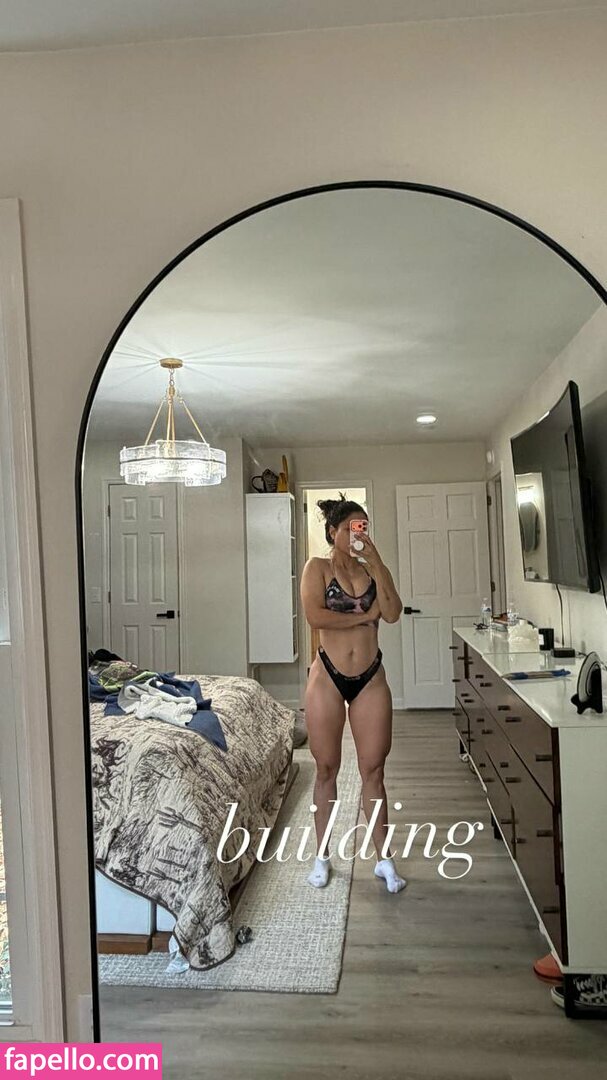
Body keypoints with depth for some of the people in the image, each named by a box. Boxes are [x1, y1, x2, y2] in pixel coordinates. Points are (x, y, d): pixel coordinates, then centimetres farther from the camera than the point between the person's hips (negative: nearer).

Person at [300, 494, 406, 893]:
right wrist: (363, 616, -10)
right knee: (326, 769, 9)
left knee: (373, 770, 6)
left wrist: (376, 563, -12)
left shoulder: (376, 570, 8)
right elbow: (315, 616, -17)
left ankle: (384, 858, 18)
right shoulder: (318, 568, -1)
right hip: (328, 677, -2)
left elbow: (393, 614, -8)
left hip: (371, 679, 2)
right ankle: (323, 856, 25)